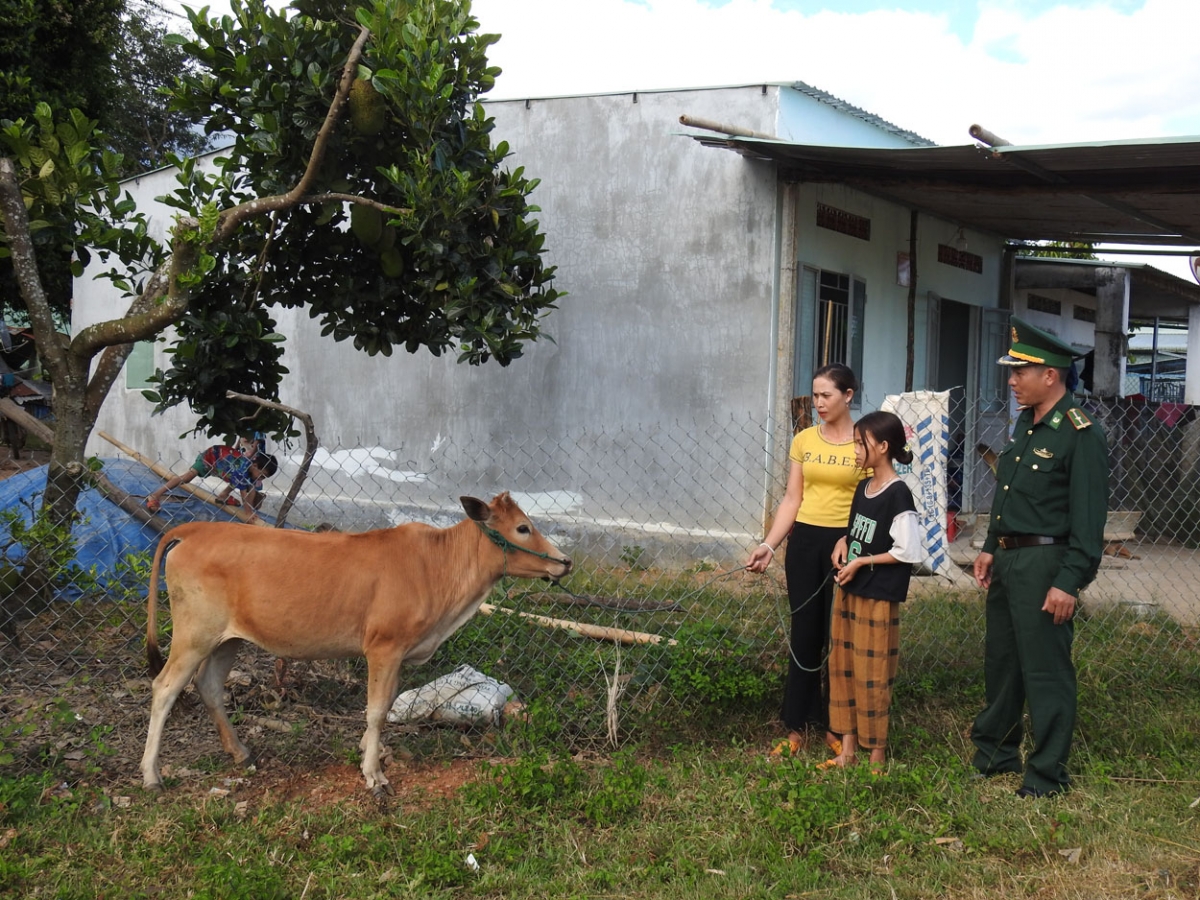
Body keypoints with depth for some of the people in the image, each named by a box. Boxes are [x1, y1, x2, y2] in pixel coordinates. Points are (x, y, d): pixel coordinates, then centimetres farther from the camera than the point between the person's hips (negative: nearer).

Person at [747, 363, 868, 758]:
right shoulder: (803, 440, 7)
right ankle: (797, 726, 13)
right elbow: (792, 499, 7)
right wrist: (768, 546, -3)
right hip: (805, 540, 3)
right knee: (804, 633, 6)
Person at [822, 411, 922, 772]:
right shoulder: (862, 489, 9)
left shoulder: (898, 495, -15)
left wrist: (862, 561, -15)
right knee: (843, 668, 12)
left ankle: (877, 752, 13)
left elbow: (909, 552, -17)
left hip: (878, 597, -8)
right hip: (847, 592, 8)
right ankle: (848, 748, 21)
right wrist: (843, 542, 1)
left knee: (872, 674, 0)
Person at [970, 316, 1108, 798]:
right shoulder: (1025, 425, 12)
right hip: (1007, 560, 9)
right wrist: (989, 548, 17)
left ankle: (1047, 774, 9)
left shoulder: (1081, 435, -15)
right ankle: (995, 752, 33)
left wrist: (1069, 583, -20)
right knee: (1000, 660, 18)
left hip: (1044, 564, -9)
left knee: (1046, 672, -1)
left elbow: (1088, 519, -18)